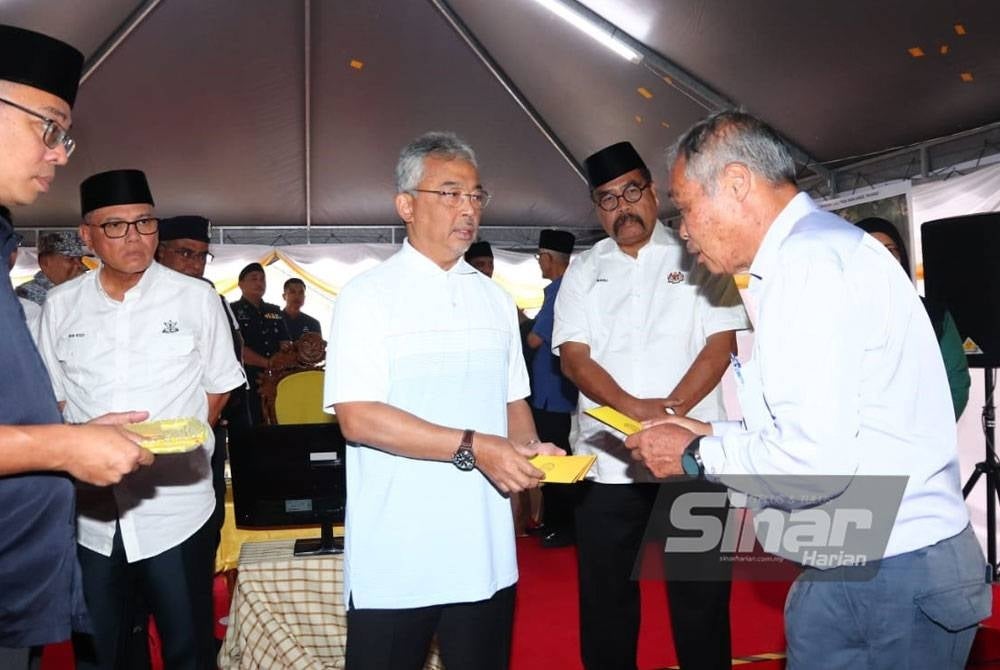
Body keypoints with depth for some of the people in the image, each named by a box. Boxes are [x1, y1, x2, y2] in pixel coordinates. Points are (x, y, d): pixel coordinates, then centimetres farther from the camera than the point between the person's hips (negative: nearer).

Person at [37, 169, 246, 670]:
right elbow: (52, 397, 11)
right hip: (89, 513, 2)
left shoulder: (196, 297, -1)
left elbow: (219, 384, 6)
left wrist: (177, 442, -3)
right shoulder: (61, 305, 4)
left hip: (176, 510, -2)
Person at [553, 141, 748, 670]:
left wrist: (672, 409, -19)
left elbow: (720, 344, -4)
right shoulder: (583, 272, 11)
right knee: (605, 596, 11)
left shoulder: (697, 258, 5)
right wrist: (634, 408, -17)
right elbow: (574, 357, -1)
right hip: (607, 460, 2)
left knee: (700, 596, 6)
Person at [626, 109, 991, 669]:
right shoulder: (819, 246, 14)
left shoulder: (808, 260, -19)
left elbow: (814, 460, -26)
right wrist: (713, 434, 11)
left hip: (885, 579, -9)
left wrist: (694, 455, -11)